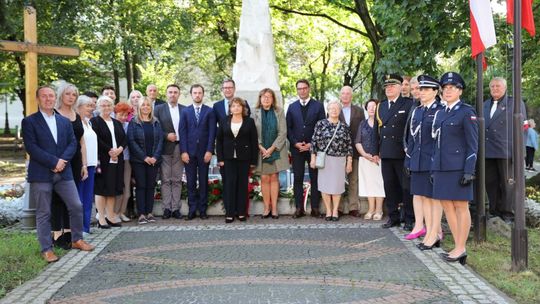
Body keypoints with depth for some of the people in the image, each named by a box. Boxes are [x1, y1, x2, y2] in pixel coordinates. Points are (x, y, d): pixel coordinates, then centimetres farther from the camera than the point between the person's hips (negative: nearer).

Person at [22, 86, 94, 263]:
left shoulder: (65, 121, 14)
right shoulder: (29, 122, -2)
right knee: (43, 213, 2)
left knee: (76, 206, 5)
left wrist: (63, 160, -11)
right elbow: (31, 147, -11)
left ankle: (77, 240, 22)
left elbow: (73, 143, 7)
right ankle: (46, 249, 10)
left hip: (64, 172, 4)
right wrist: (53, 162, -16)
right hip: (41, 174, -4)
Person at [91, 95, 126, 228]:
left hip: (117, 160, 6)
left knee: (113, 189, 7)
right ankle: (101, 218, 1)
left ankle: (111, 216, 14)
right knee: (101, 189, -3)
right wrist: (109, 151, -15)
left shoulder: (117, 123, 19)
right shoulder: (94, 121, -1)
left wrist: (119, 149, -7)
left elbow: (124, 139, 12)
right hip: (102, 160, -6)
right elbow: (96, 140, -13)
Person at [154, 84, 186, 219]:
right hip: (165, 149, -1)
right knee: (165, 180, 1)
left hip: (179, 148, 2)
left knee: (177, 180, 6)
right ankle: (166, 208, 5)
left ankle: (176, 208, 10)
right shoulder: (159, 109, 4)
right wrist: (166, 136, -13)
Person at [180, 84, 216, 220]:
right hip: (189, 152, 1)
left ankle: (203, 210, 9)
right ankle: (192, 210, 8)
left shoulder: (209, 111, 5)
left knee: (203, 182, 4)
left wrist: (209, 151, -9)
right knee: (191, 182, 3)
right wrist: (183, 151, -6)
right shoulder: (185, 111, 8)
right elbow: (182, 132, 3)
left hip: (204, 151, -1)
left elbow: (212, 132, -1)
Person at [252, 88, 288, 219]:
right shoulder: (255, 113, 1)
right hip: (261, 151, 0)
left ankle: (274, 208, 5)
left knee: (274, 178, 3)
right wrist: (261, 148, -11)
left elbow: (283, 132, -4)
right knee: (264, 178, 1)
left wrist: (272, 148, -10)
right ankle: (267, 207, 6)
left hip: (276, 150, 0)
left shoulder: (279, 112, 0)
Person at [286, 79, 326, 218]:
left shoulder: (318, 106, 4)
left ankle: (315, 208, 7)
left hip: (313, 147, -2)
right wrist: (295, 143, -6)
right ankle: (299, 208, 6)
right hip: (296, 148, 2)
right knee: (298, 178, 2)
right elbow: (288, 128, 8)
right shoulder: (292, 107, 10)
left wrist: (312, 144, -9)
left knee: (315, 178, 2)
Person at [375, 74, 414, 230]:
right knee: (389, 187, 11)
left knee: (406, 187, 1)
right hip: (386, 154, 6)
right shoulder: (380, 106, 15)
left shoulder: (408, 104, -3)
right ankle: (393, 217, 21)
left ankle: (409, 219, 9)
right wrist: (377, 150, 12)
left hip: (403, 154, -6)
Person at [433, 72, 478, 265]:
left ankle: (460, 249, 7)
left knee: (461, 206, -1)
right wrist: (434, 169, 14)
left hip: (458, 167, -7)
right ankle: (458, 247, 15)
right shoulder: (440, 114, 16)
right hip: (442, 167, 7)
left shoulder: (467, 112, -5)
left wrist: (469, 171, -15)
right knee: (447, 206, 8)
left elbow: (473, 145, -8)